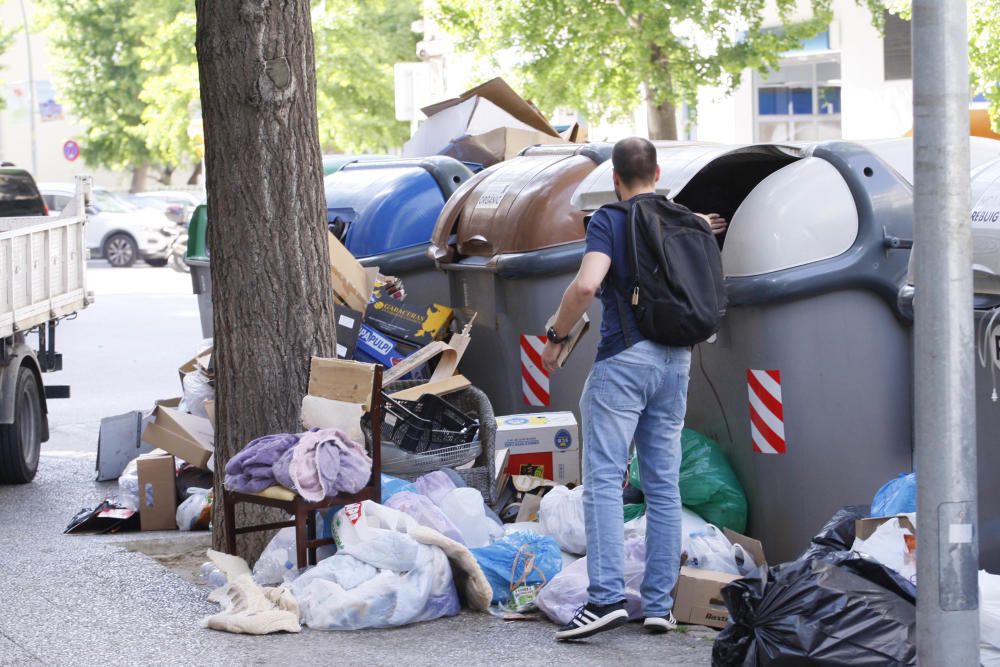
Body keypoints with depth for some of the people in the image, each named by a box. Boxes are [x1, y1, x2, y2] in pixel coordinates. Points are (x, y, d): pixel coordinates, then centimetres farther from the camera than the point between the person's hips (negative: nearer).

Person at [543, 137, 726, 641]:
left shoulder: (609, 221, -6)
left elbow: (587, 284, -20)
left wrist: (556, 337, -7)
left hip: (625, 358, -6)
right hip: (675, 360, 6)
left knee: (603, 480, -7)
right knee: (663, 485, 8)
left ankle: (606, 597, -17)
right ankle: (659, 604, 8)